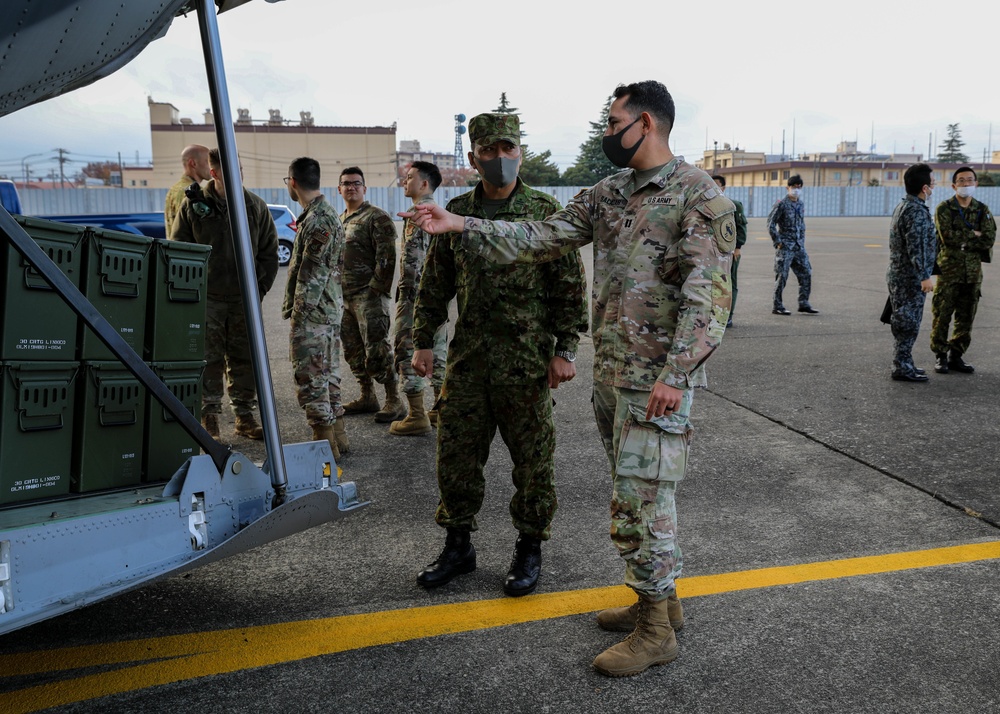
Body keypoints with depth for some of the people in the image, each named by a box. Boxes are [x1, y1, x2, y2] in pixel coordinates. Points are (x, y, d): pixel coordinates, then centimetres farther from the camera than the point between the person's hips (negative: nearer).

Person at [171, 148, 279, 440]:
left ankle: (245, 416, 18)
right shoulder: (193, 204, -1)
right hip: (207, 299, -2)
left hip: (244, 299, 2)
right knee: (209, 360, 2)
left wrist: (259, 289, 1)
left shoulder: (255, 206, 5)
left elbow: (270, 252, 9)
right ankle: (209, 416, 10)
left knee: (244, 360, 9)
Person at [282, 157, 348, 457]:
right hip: (330, 309, 10)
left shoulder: (317, 219, -18)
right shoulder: (328, 213, 15)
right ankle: (337, 435, 24)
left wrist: (299, 310, -18)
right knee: (327, 374, 16)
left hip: (312, 312, -10)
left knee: (310, 376, -3)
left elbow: (312, 273, -21)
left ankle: (324, 442, 3)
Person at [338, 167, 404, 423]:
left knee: (377, 350, -10)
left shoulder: (377, 218, -7)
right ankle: (367, 397, 24)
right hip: (345, 297, 9)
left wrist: (375, 289, -18)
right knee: (353, 350, 13)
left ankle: (394, 402, -3)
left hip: (369, 295, -8)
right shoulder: (339, 221, 18)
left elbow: (386, 258, -14)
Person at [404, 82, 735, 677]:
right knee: (634, 492, 16)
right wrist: (462, 225, 4)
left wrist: (675, 374, -23)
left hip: (657, 378, -8)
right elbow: (542, 239, 10)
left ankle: (656, 630, 12)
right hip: (611, 371, 8)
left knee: (643, 497, -3)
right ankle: (660, 598, 32)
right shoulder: (608, 194, 12)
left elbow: (708, 293, -18)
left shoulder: (699, 195, -11)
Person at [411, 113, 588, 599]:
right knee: (455, 454, 9)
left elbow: (570, 286, -4)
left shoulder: (545, 212, -2)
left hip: (527, 358, -3)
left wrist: (565, 349, -9)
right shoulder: (456, 213, 8)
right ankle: (458, 546, 26)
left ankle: (528, 550, 23)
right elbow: (435, 284, 14)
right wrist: (423, 342, 10)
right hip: (468, 357, 4)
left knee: (532, 458, 5)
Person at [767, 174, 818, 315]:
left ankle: (803, 304, 13)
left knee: (806, 273, 5)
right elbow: (770, 223, -11)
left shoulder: (800, 203, 13)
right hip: (785, 247, -7)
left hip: (799, 246, 7)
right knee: (782, 276, -3)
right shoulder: (781, 204, -8)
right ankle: (777, 306, 4)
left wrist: (802, 240, 15)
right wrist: (777, 242, -13)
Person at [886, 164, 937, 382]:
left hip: (899, 274, 10)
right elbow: (916, 247, -24)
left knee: (904, 321, 16)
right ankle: (902, 367, 1)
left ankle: (903, 363, 25)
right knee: (908, 322, -4)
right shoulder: (917, 211, -18)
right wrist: (925, 276, -24)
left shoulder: (903, 206, 14)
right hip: (910, 277, -10)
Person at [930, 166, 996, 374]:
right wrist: (974, 234, -9)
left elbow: (989, 239, -5)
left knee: (966, 317, 8)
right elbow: (947, 236, -16)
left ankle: (956, 356, 18)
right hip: (949, 269, -4)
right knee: (942, 314, -2)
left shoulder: (983, 210, 8)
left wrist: (962, 241, -13)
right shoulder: (944, 208, -2)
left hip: (973, 271, 4)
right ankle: (941, 356, 7)